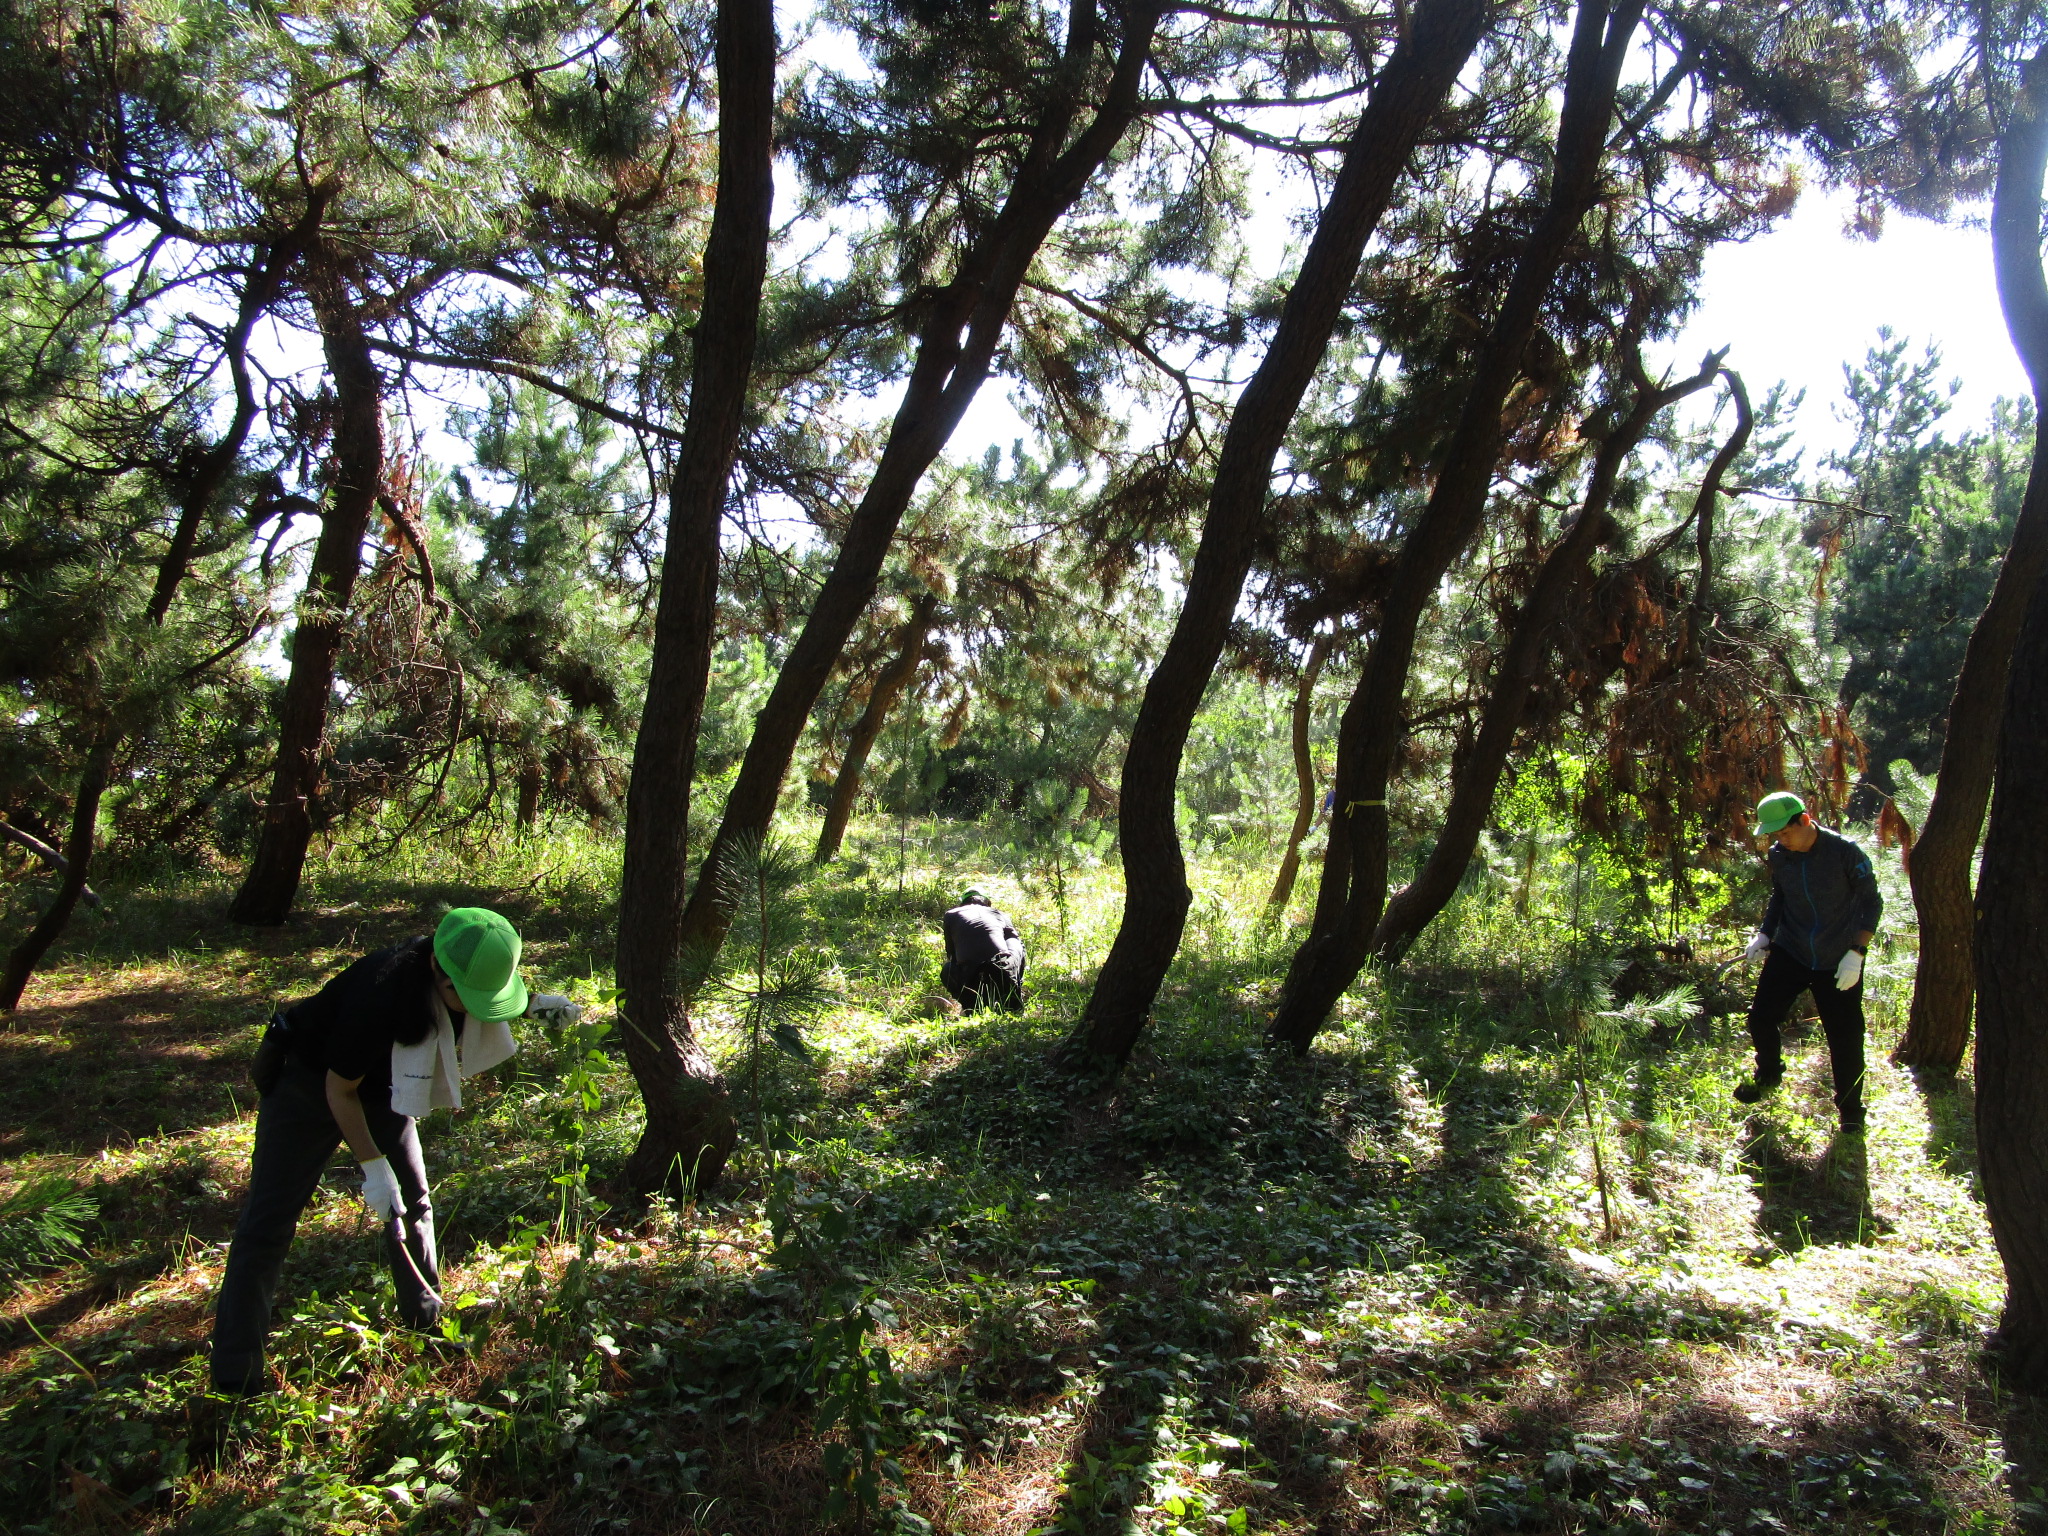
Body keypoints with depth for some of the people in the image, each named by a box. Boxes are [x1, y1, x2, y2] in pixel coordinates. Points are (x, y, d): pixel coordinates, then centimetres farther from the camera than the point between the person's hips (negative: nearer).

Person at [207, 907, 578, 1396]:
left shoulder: (468, 973, -21)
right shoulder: (381, 991, -40)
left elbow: (489, 1001, 9)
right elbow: (339, 1090, -25)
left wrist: (533, 1004, -10)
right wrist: (373, 1167, -26)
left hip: (382, 1087, 7)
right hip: (309, 1083, -6)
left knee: (413, 1203, 10)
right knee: (268, 1223, -9)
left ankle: (426, 1317, 27)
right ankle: (235, 1380, -4)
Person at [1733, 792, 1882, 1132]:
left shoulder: (1845, 852, -16)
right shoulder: (1778, 855, -3)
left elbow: (1872, 903, -10)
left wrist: (1856, 953, -17)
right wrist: (1764, 934, 2)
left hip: (1838, 963, -4)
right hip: (1789, 953, 4)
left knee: (1845, 1039, 1)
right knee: (1760, 1018, 0)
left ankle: (1850, 1111, 21)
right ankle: (1768, 1075, 29)